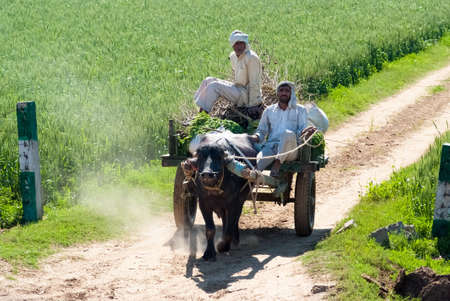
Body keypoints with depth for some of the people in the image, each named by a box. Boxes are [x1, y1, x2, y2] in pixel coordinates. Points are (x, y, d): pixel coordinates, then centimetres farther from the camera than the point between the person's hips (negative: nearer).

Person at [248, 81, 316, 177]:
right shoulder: (269, 110, 22)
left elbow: (303, 130, 4)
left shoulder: (300, 110, 16)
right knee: (256, 163, -35)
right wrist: (256, 137, -1)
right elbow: (261, 131, 24)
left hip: (290, 150, -1)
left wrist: (303, 132, -22)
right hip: (271, 146, 1)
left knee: (288, 134, -39)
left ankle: (277, 163, -29)